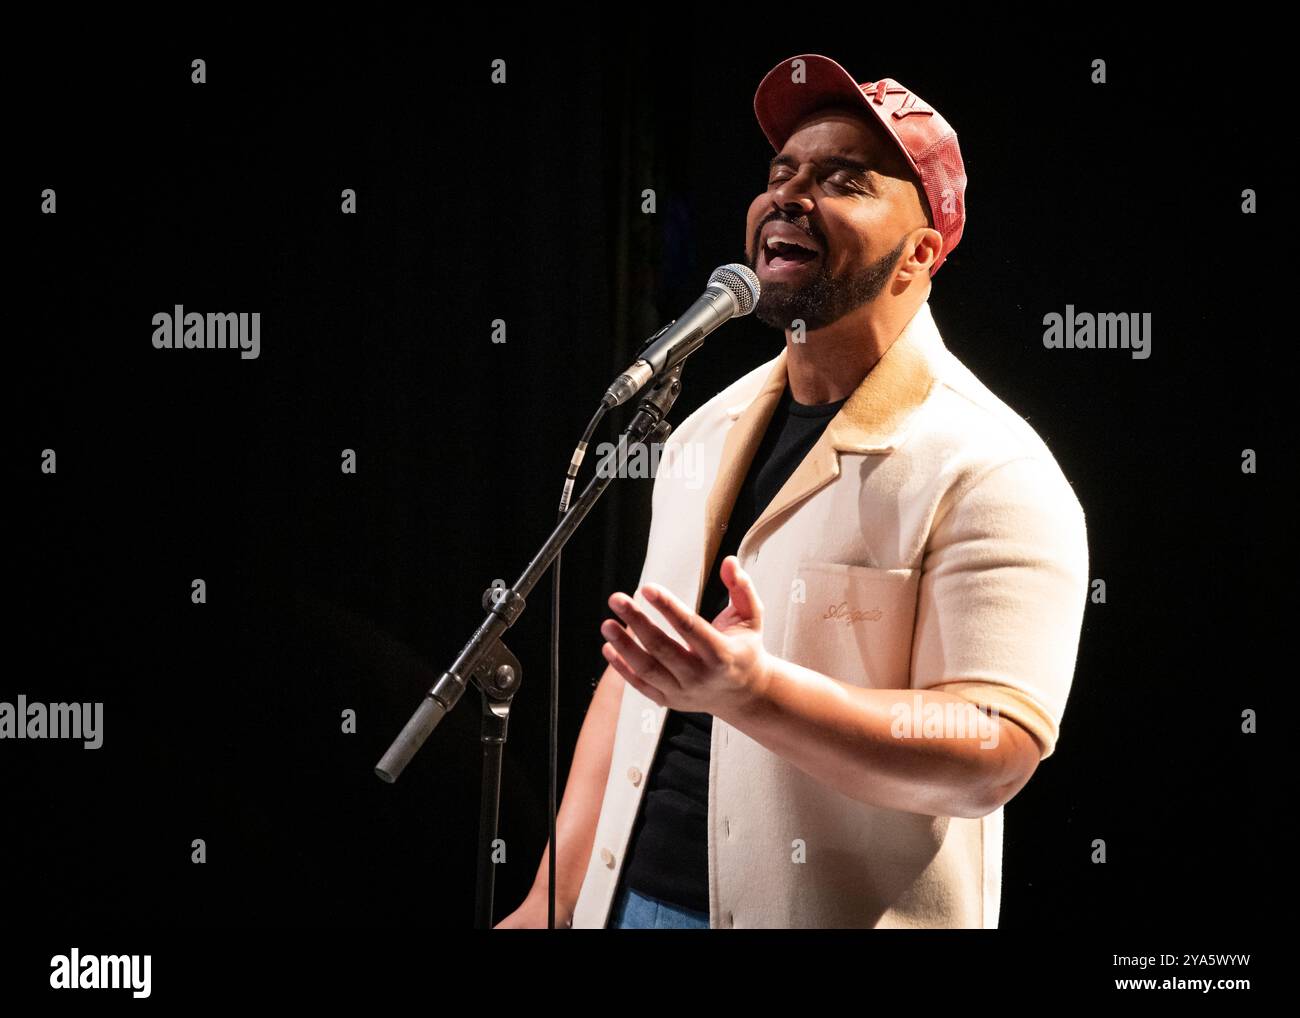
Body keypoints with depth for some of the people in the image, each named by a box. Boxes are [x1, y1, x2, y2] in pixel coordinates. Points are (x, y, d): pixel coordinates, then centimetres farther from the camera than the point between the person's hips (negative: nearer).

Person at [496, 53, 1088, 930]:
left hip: (833, 909, -6)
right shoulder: (710, 431, 10)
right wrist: (554, 899, 10)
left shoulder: (991, 474, -13)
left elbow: (994, 758, -22)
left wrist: (752, 690, -32)